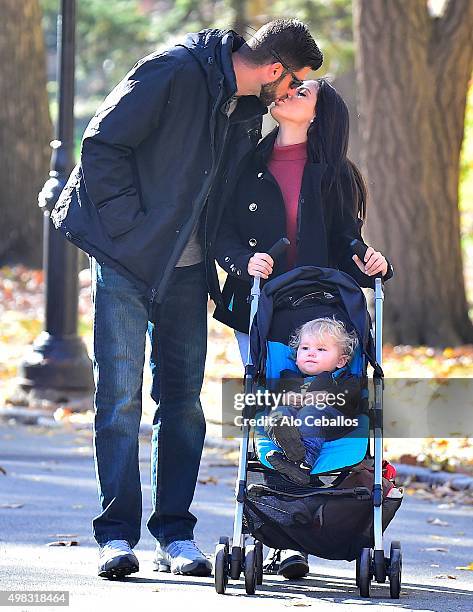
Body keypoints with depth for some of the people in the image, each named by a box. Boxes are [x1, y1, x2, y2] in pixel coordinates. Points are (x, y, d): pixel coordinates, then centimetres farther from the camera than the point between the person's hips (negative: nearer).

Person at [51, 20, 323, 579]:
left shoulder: (247, 109, 6)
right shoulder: (174, 72, -17)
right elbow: (103, 144, -17)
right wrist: (129, 227, -18)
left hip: (186, 266, 7)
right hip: (126, 257, -7)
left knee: (183, 400, 5)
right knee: (121, 395, -8)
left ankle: (175, 533, 10)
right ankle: (117, 535, -4)